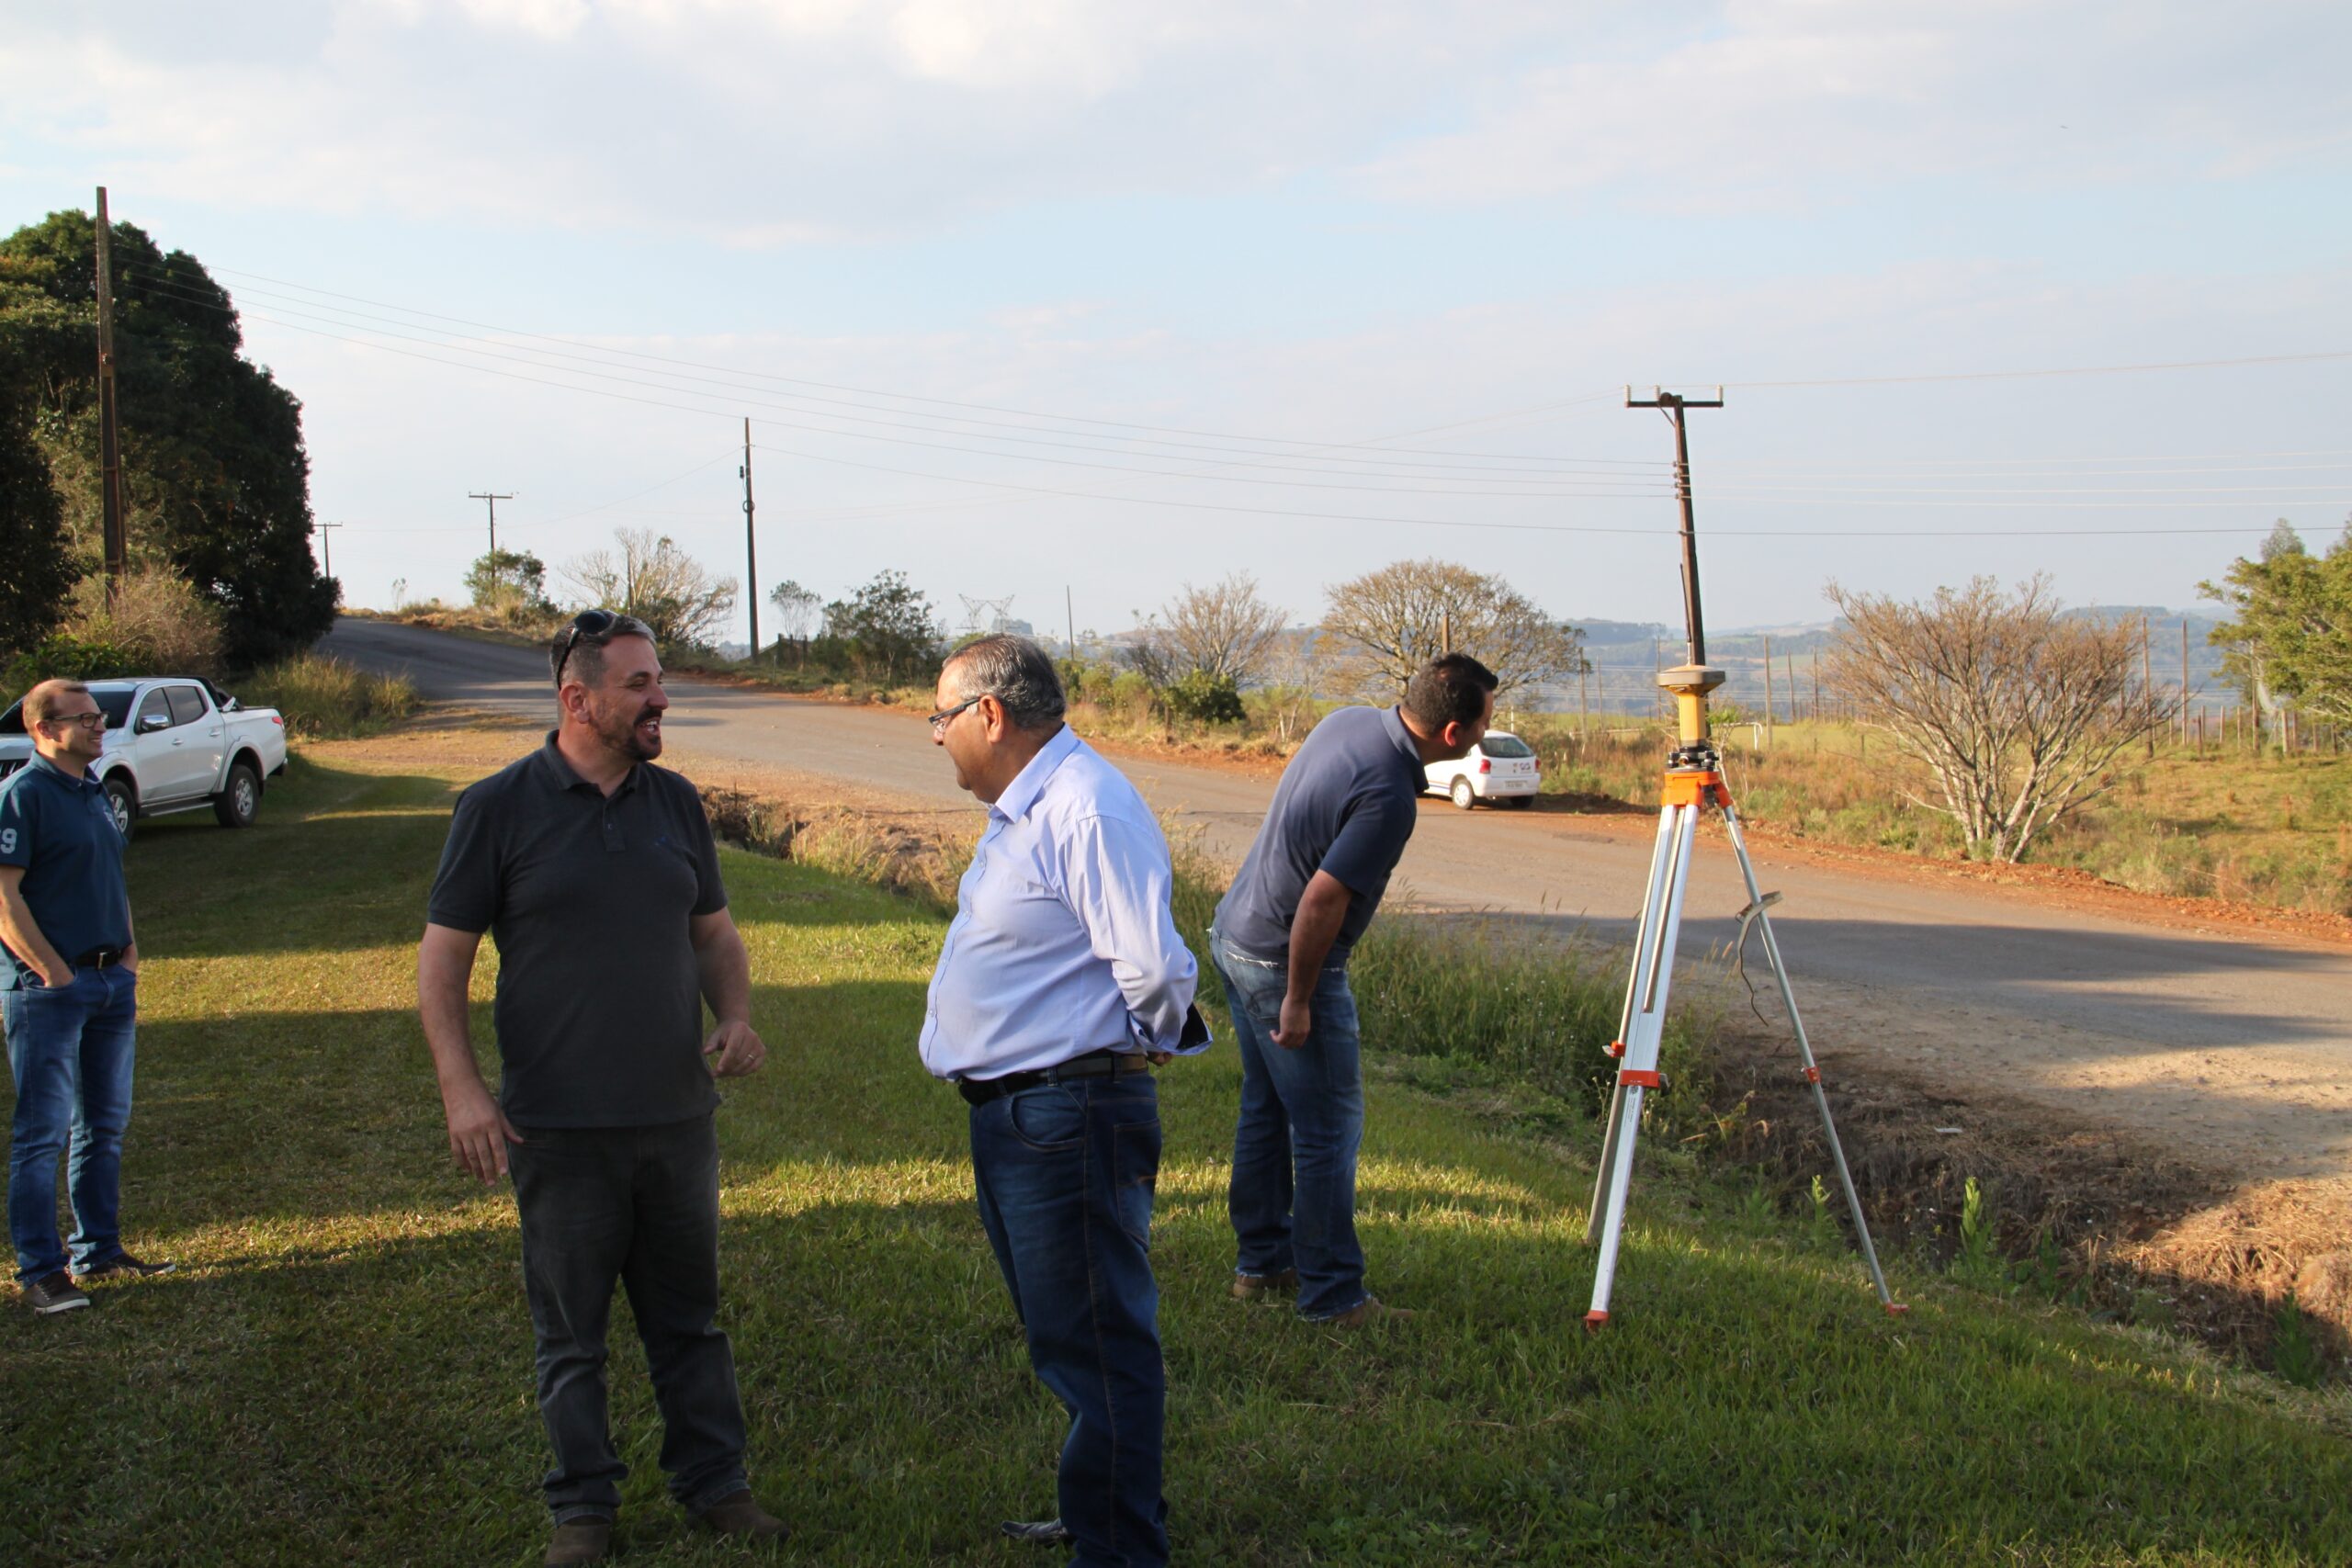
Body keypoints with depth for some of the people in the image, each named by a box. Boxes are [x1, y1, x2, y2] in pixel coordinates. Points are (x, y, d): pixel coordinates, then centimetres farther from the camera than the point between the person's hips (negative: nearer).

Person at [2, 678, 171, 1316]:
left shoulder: (94, 791, 13)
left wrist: (129, 952, 10)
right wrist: (55, 974, -17)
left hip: (112, 981, 8)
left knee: (105, 1125, 14)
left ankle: (99, 1251, 24)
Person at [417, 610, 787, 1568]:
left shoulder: (675, 803, 7)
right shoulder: (498, 809, -6)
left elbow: (713, 931, 18)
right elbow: (441, 959, -5)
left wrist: (735, 1018, -1)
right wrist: (461, 1089, -14)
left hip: (677, 1116, 4)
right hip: (558, 1128, -3)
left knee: (688, 1315, 13)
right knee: (570, 1331, 7)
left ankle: (712, 1480, 25)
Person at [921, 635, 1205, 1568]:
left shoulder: (1087, 811, -21)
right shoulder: (1026, 808, 13)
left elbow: (1155, 969, -26)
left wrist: (1147, 1041, -8)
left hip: (1067, 1121, -11)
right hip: (1013, 1114, 11)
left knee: (1093, 1346, -2)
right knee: (1068, 1339, 23)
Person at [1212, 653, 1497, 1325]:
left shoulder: (1350, 721, 0)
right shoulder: (1388, 796, -27)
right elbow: (1321, 902, -28)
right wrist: (1298, 1002, -18)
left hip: (1234, 933, 10)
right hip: (1285, 961, -10)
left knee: (1265, 1107, 19)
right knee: (1328, 1129, 0)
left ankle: (1261, 1262, 29)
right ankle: (1332, 1296, 7)